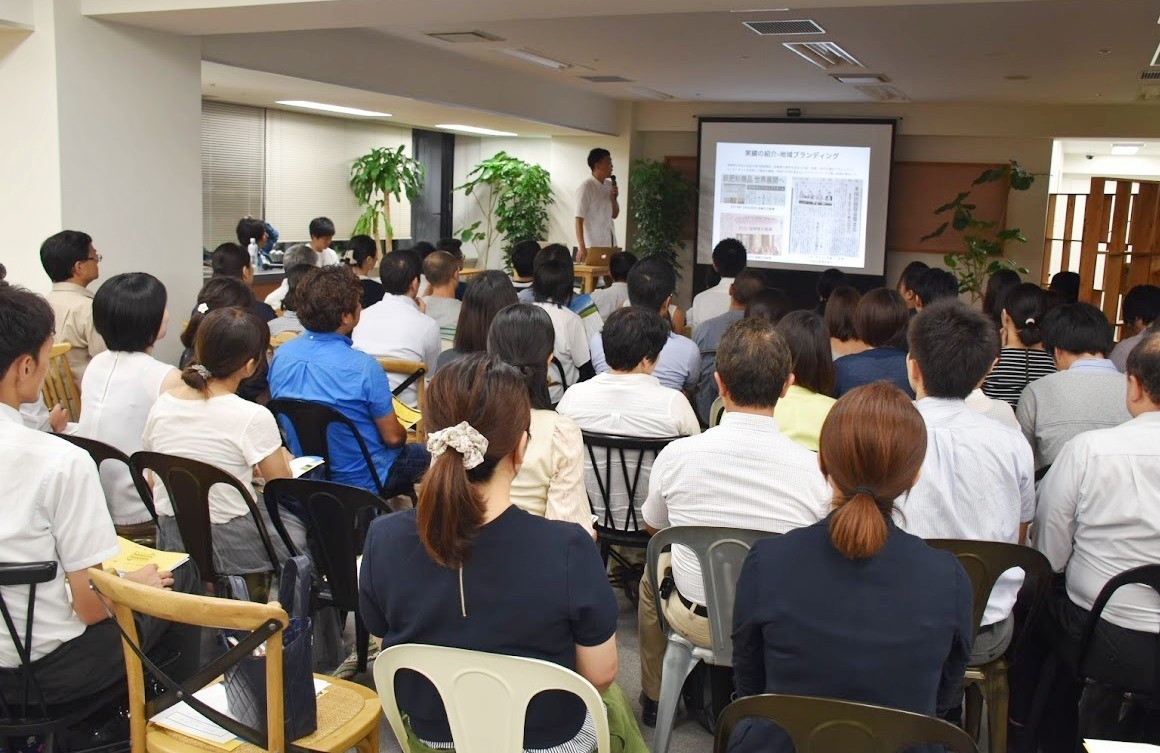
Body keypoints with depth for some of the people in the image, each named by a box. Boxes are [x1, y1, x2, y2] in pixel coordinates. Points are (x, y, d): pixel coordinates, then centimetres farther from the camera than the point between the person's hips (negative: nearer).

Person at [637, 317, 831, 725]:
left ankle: (655, 697, 48)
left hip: (696, 623, 0)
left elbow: (653, 526, 3)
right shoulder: (816, 470, -21)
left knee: (654, 567, 32)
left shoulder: (676, 455, -19)